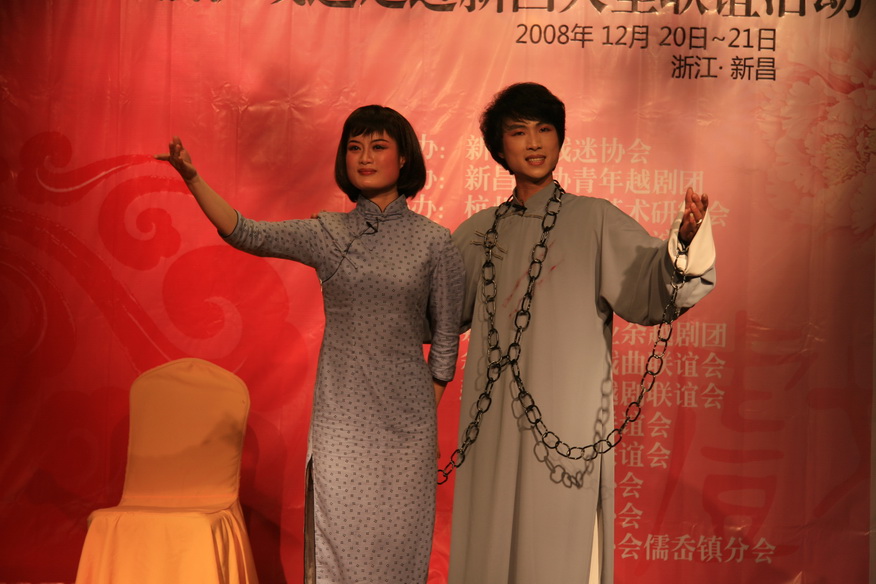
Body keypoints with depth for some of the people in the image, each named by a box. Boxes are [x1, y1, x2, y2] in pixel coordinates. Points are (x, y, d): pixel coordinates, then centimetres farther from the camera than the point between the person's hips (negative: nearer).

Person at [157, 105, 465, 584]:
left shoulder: (434, 242, 1)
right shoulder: (327, 234, 4)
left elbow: (446, 338, 5)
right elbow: (245, 234, -11)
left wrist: (427, 412, 3)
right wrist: (192, 178, -24)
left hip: (405, 418, -1)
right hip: (340, 416, 1)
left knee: (398, 539, 5)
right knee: (337, 536, 3)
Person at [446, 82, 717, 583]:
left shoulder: (595, 219, -1)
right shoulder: (479, 233, 12)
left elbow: (649, 283, -15)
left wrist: (685, 239, -34)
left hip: (565, 420, -4)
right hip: (493, 423, 4)